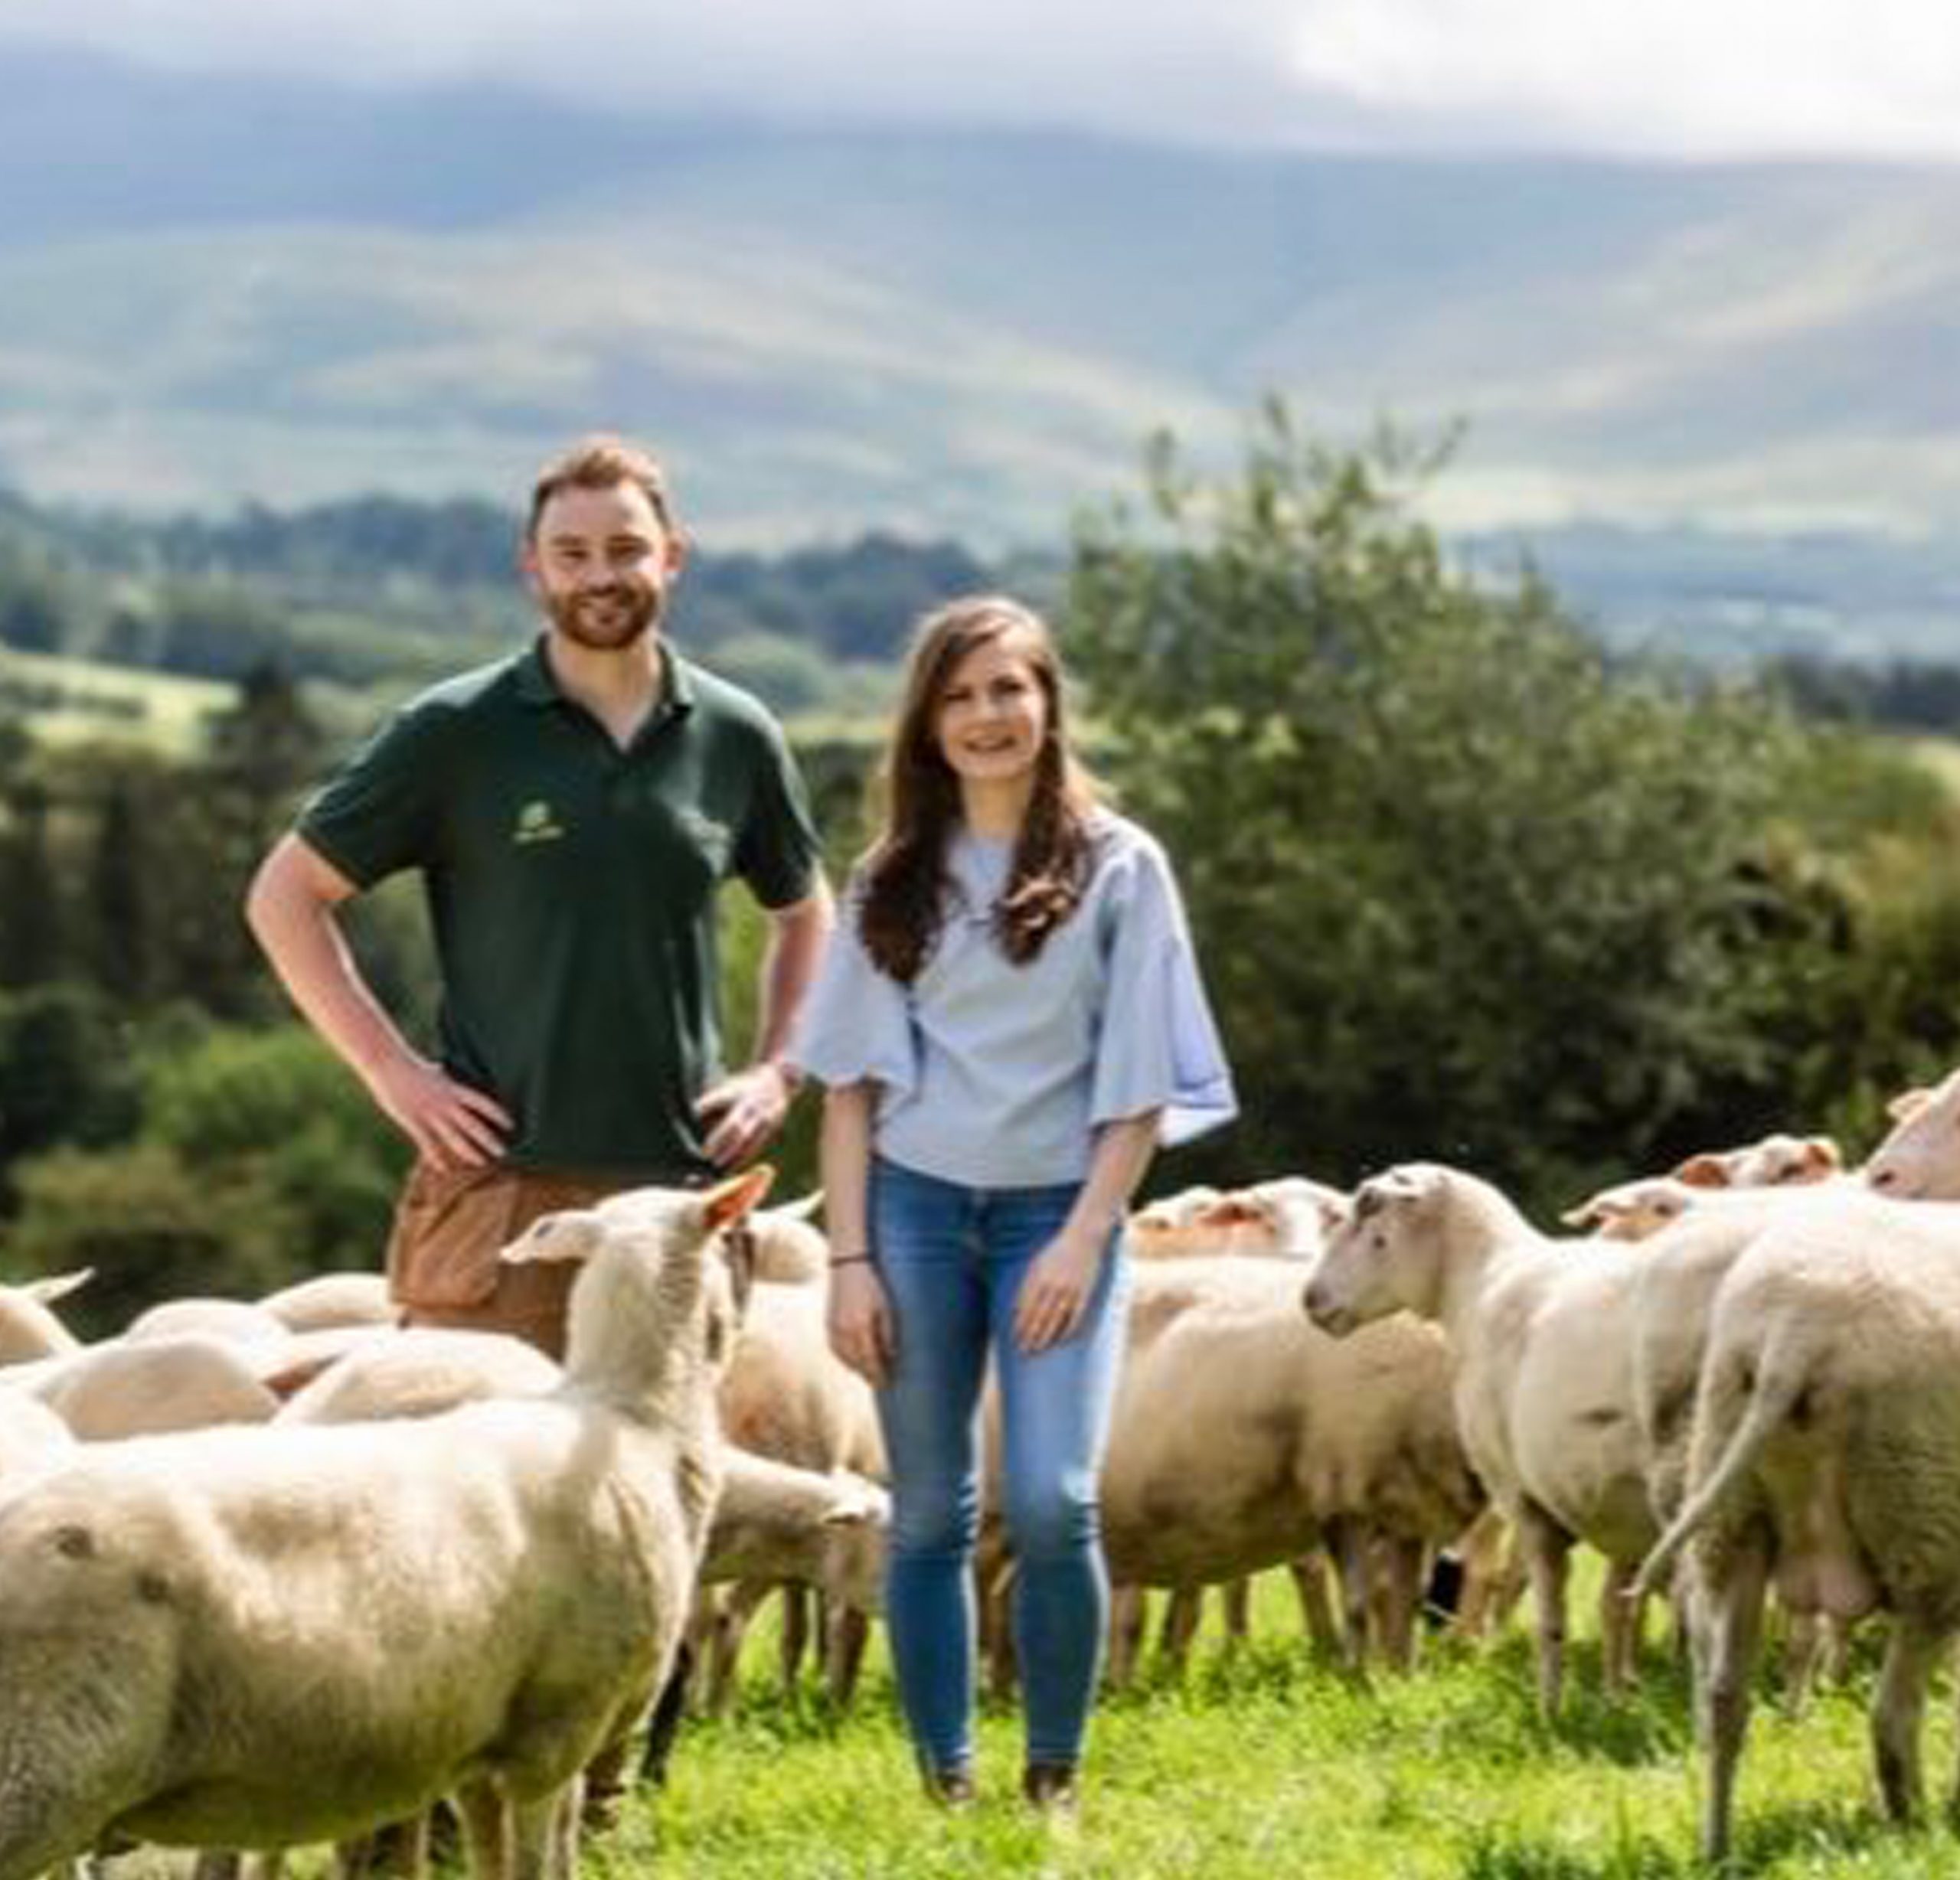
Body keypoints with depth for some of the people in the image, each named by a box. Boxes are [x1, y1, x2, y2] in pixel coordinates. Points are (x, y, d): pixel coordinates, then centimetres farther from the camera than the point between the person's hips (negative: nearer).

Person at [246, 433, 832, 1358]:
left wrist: (775, 1070, 11)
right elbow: (285, 895, 4)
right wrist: (390, 1068, -4)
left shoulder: (734, 737, 9)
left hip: (679, 1185, 3)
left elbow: (804, 913, 25)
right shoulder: (458, 733, 0)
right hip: (502, 1187, -3)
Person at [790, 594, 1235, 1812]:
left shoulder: (1119, 867, 0)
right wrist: (849, 1258, -1)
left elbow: (1140, 1081, -2)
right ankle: (946, 1787, 11)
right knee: (930, 1516, 3)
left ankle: (1056, 1780, -1)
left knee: (1052, 1503, -16)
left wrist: (1084, 1240, -11)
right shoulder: (895, 879, 7)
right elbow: (853, 1078, 7)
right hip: (917, 1206, 3)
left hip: (1059, 1212, -3)